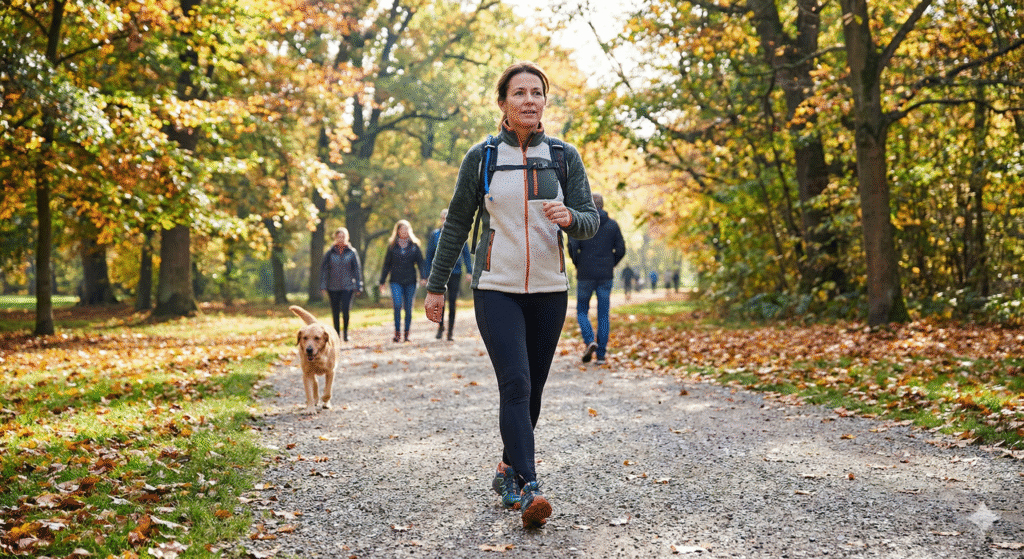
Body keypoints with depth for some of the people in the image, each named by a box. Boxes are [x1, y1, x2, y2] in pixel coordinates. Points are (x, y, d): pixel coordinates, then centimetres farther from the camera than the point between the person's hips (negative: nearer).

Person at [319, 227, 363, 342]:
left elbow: (357, 270, 6)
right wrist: (323, 285, -3)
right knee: (335, 312, 5)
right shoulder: (330, 253, 2)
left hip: (348, 286, -1)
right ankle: (337, 334, 20)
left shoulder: (351, 253, 2)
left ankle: (345, 331, 11)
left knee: (345, 310, -13)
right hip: (333, 287, 1)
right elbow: (323, 269, 4)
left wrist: (358, 286, 3)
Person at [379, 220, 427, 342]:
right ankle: (397, 332, -8)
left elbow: (420, 263, 3)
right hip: (396, 281, -1)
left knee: (408, 308, 2)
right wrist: (382, 283, 11)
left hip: (410, 281, 1)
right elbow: (386, 265, 12)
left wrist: (423, 277, -13)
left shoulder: (414, 246, 7)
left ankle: (406, 333, 14)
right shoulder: (392, 246, 8)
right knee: (397, 305, -18)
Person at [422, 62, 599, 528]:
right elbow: (457, 224, 6)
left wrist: (570, 217, -23)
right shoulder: (481, 157, 1)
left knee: (533, 388, 9)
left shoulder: (564, 157, 3)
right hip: (496, 289, -2)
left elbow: (591, 221, 1)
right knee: (515, 384, -16)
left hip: (548, 290, 3)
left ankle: (507, 471, 28)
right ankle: (528, 489, -19)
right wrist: (437, 285, 6)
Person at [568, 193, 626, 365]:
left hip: (585, 275, -2)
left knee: (582, 311, 12)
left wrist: (578, 265, 4)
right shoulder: (612, 224, 5)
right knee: (603, 315, 6)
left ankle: (590, 340, -13)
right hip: (606, 276, 2)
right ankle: (601, 355, 3)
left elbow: (572, 246, -11)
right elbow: (620, 249, 1)